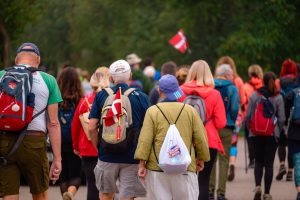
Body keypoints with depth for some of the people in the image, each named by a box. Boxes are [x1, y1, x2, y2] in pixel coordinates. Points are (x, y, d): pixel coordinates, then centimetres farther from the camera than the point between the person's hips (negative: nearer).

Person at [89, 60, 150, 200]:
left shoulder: (101, 96, 1)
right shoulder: (141, 97, -3)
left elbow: (92, 128, -3)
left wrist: (98, 147, 11)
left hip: (107, 155, 1)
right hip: (132, 157, -1)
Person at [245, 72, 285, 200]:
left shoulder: (254, 96, -4)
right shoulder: (278, 98, -5)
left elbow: (248, 116, -2)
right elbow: (282, 119, -5)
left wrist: (250, 129, 14)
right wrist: (278, 131, 11)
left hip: (256, 134, 1)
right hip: (272, 134, -1)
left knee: (258, 162, 13)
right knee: (269, 163, 5)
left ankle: (257, 186, -9)